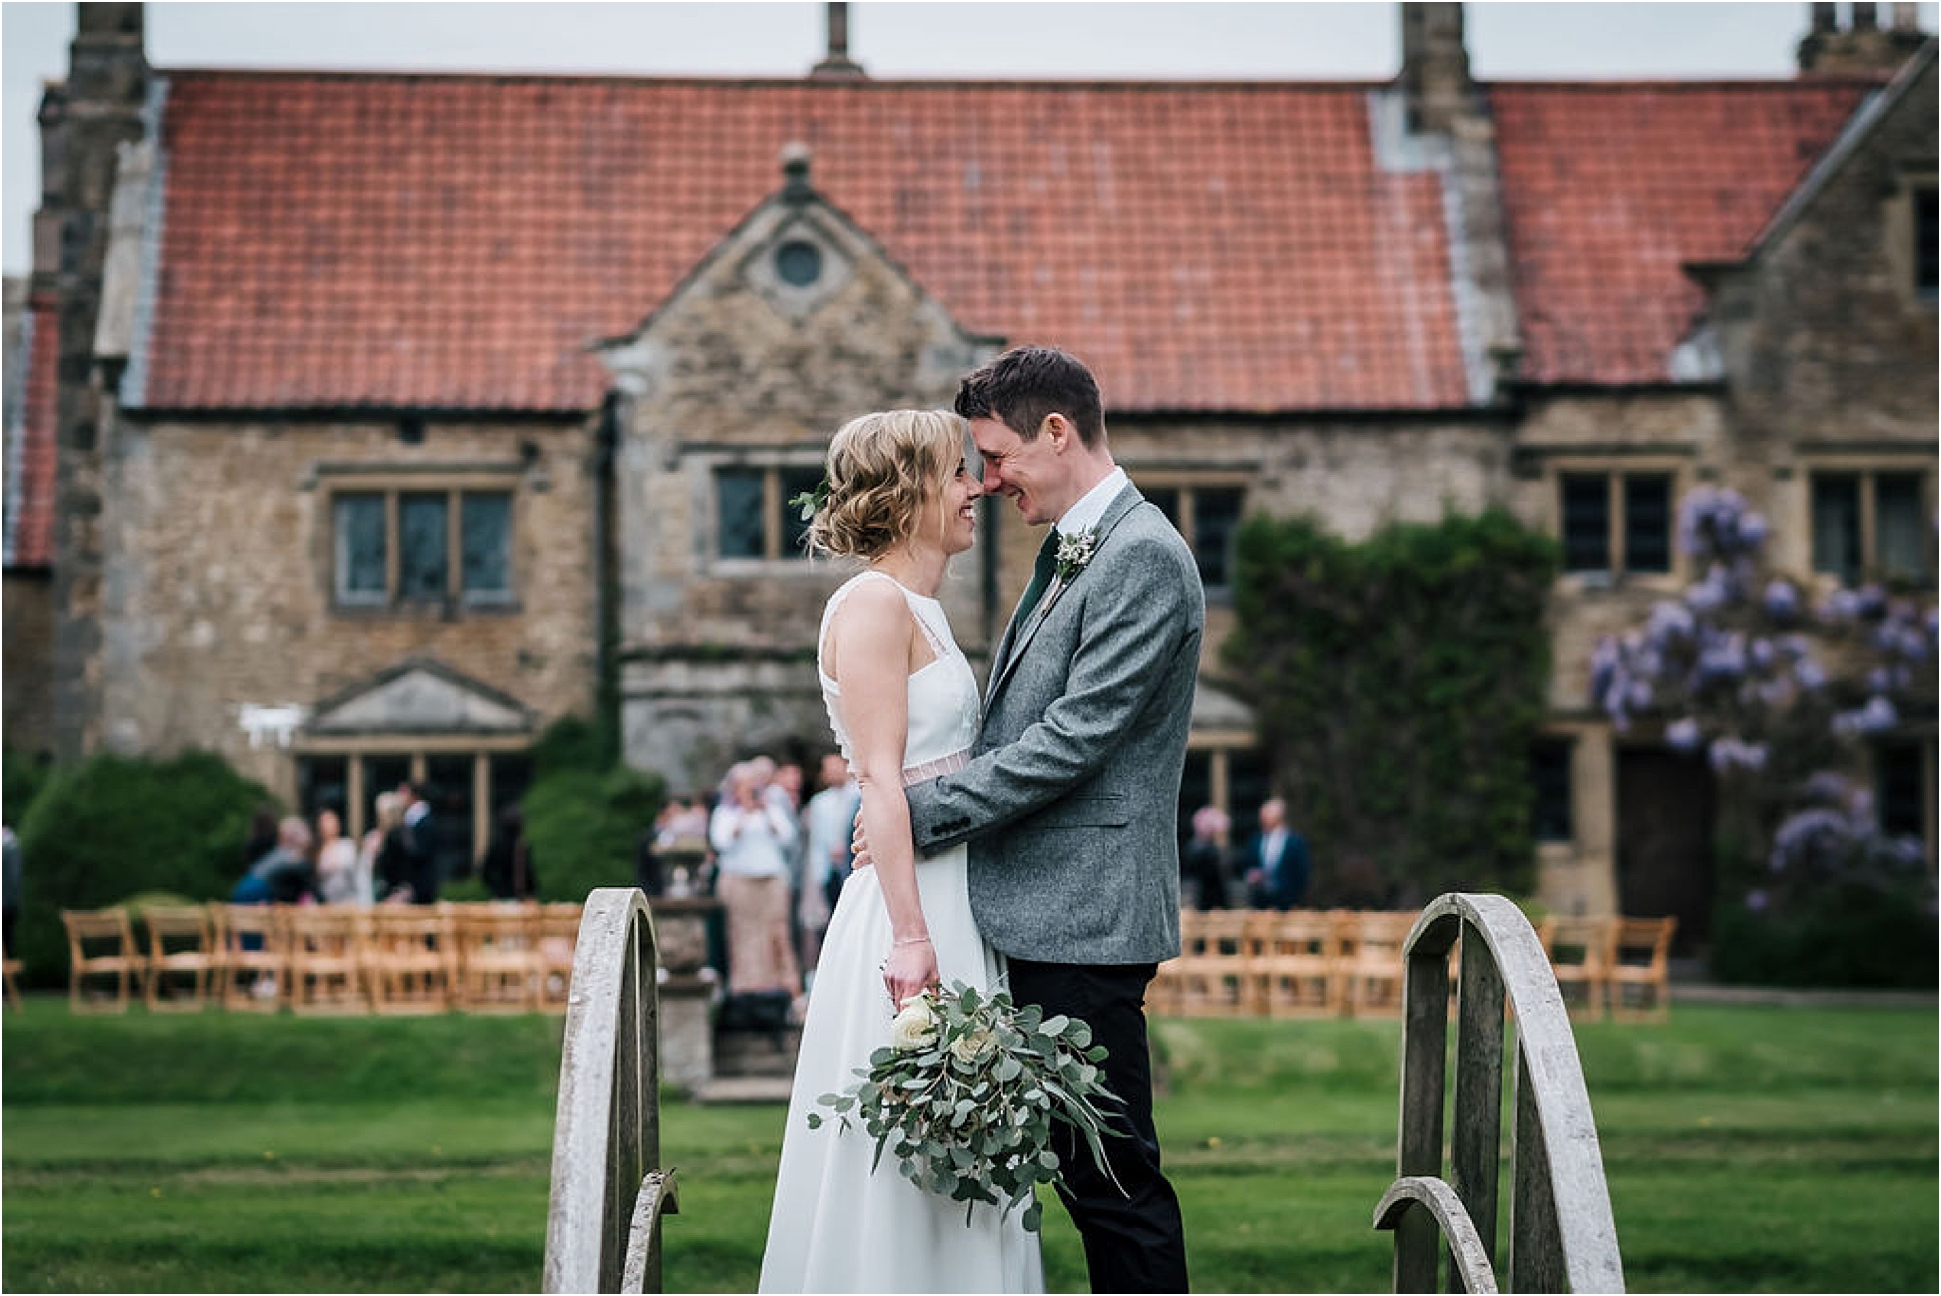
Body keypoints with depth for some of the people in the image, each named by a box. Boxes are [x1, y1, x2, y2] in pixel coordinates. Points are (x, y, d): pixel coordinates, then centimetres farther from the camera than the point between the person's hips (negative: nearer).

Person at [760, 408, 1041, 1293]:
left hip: (950, 910, 10)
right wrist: (911, 937, -23)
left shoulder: (920, 611, 18)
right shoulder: (874, 604, -11)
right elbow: (879, 780, -18)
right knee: (903, 1164, -6)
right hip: (911, 911, -10)